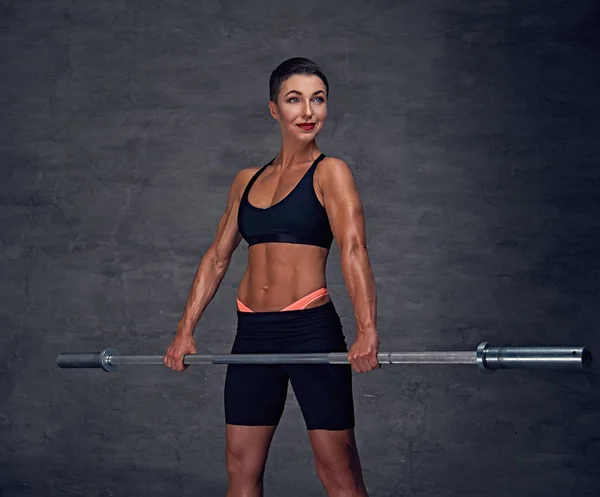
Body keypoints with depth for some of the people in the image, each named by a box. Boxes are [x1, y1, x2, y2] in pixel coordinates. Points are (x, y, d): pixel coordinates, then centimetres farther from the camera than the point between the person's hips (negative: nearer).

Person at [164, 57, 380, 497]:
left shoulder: (330, 172, -1)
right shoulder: (248, 180, 14)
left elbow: (354, 251, -15)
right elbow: (217, 258, 17)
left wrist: (367, 330, -29)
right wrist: (186, 330, 11)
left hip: (311, 329, -5)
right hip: (253, 334, 5)